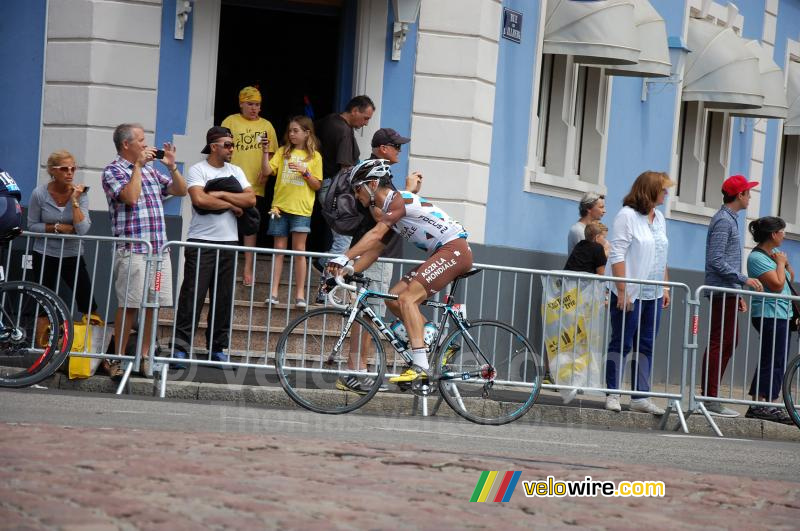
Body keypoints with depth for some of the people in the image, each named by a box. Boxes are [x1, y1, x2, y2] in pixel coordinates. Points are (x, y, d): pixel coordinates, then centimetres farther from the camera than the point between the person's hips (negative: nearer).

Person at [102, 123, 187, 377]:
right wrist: (138, 165, -11)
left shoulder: (150, 170, 18)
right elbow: (130, 197, -19)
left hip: (159, 248, 7)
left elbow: (180, 191, 19)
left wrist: (171, 166, 5)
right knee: (129, 305, -6)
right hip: (133, 250, -7)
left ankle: (144, 356, 13)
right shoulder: (113, 170, -2)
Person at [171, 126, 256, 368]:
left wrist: (221, 194, -10)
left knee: (223, 298, 7)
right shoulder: (197, 170, -3)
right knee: (192, 296, -8)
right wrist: (232, 205, -9)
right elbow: (200, 199, -20)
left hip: (228, 243, 5)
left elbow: (251, 199, 1)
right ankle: (180, 347, -6)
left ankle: (218, 348, 14)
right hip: (201, 243, -5)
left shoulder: (235, 171, 14)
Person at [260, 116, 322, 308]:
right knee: (279, 249, 2)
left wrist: (305, 172, -12)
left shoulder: (314, 156, 5)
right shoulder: (283, 152, 10)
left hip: (301, 208, -2)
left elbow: (317, 185, 2)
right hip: (280, 206, 2)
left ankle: (300, 294, -1)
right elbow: (266, 172, 0)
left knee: (299, 250, -4)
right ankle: (273, 292, 2)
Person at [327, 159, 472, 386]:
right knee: (394, 297, 5)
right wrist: (345, 273, 3)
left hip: (455, 249, -10)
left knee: (407, 298, -20)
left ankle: (420, 366, -26)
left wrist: (344, 258, -33)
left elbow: (376, 234, -27)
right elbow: (374, 250, 15)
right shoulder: (387, 210, 17)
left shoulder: (399, 199, -13)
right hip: (441, 254, 10)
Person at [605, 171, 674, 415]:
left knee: (646, 346, 5)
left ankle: (640, 396, 7)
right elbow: (617, 255, -13)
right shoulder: (627, 216, -8)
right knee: (621, 344, -2)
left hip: (653, 295, 7)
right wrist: (622, 290, -18)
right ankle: (612, 394, 2)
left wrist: (665, 288, 14)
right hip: (630, 294, -7)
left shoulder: (659, 218, 14)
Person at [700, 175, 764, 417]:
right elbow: (716, 261, -20)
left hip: (728, 291, 10)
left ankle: (710, 394, 15)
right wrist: (744, 279, -18)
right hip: (722, 291, -10)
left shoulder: (730, 219, 19)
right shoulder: (723, 220, -13)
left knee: (730, 341, 12)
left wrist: (738, 294, 22)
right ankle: (709, 398, -8)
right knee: (720, 343, -9)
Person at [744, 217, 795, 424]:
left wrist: (785, 264, 3)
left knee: (778, 362, 8)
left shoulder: (774, 252, 16)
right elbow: (777, 285, -20)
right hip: (770, 315, -10)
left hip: (782, 314, 10)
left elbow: (790, 279, 21)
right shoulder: (757, 258, -14)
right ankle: (758, 405, -14)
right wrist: (780, 263, -7)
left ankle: (767, 405, 9)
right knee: (771, 361, -12)